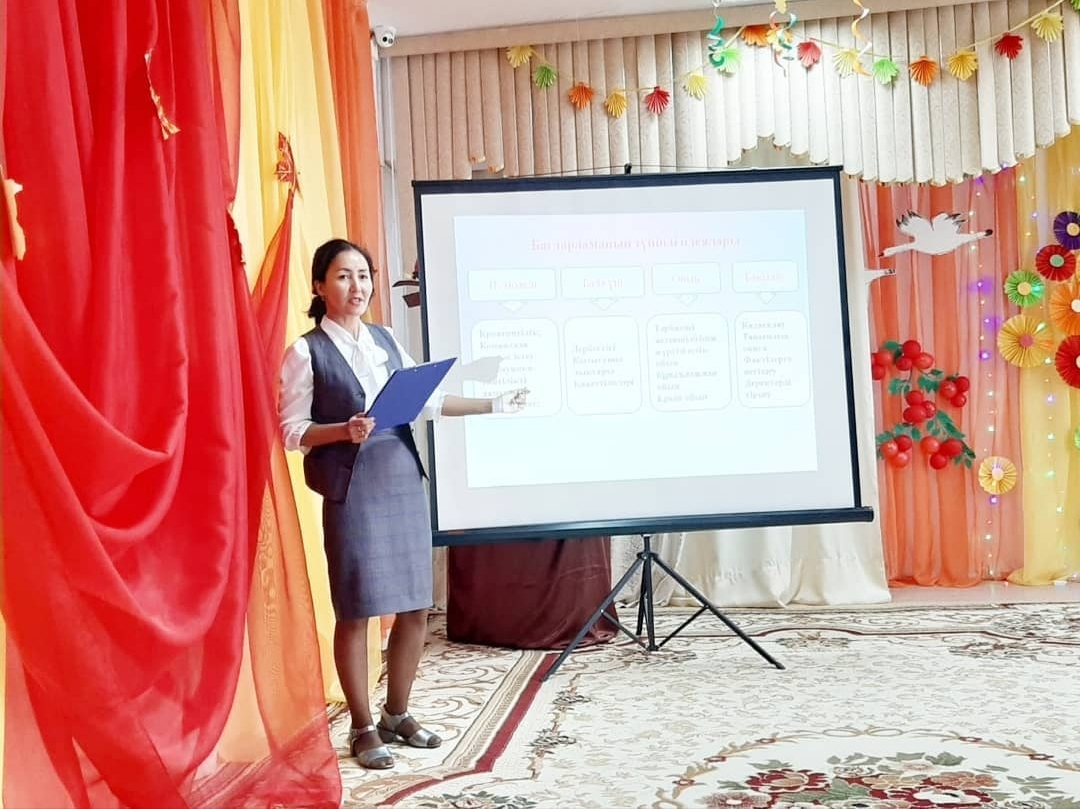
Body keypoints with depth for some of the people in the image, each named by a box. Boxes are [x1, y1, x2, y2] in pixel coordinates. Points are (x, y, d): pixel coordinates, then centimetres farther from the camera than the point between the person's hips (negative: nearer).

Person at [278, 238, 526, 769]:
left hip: (404, 481, 6)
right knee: (355, 612, 2)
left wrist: (494, 405, 16)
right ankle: (363, 727, 17)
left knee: (415, 606, 8)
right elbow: (292, 430, -5)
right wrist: (344, 431, -21)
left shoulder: (385, 340, 13)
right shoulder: (306, 352, -4)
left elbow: (427, 399, 17)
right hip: (351, 491, -5)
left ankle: (397, 714, 26)